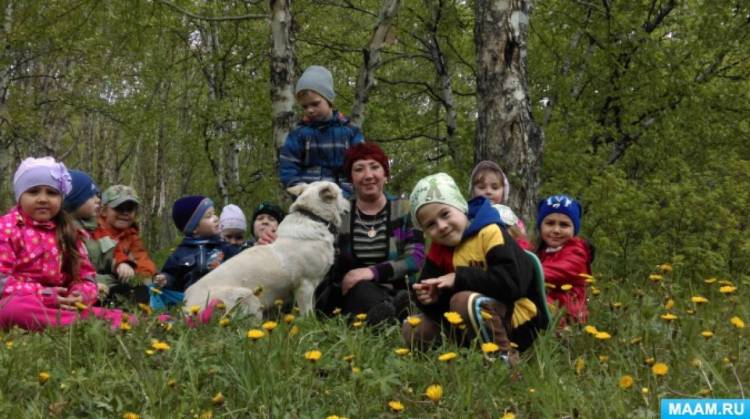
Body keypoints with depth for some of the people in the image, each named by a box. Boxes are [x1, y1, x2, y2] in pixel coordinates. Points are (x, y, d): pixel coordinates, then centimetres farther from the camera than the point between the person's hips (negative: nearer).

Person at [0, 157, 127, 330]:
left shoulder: (68, 233, 16)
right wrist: (44, 295, -20)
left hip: (59, 307, 5)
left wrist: (80, 296, -12)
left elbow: (85, 277, 13)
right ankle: (84, 322, -39)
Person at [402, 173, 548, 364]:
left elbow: (512, 282, -31)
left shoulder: (490, 232, -16)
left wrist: (460, 278, -24)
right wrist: (431, 299, -17)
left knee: (464, 300, -34)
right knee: (413, 330, 0)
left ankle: (504, 355, -19)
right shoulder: (438, 250, 6)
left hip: (518, 319, -8)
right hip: (475, 320, 8)